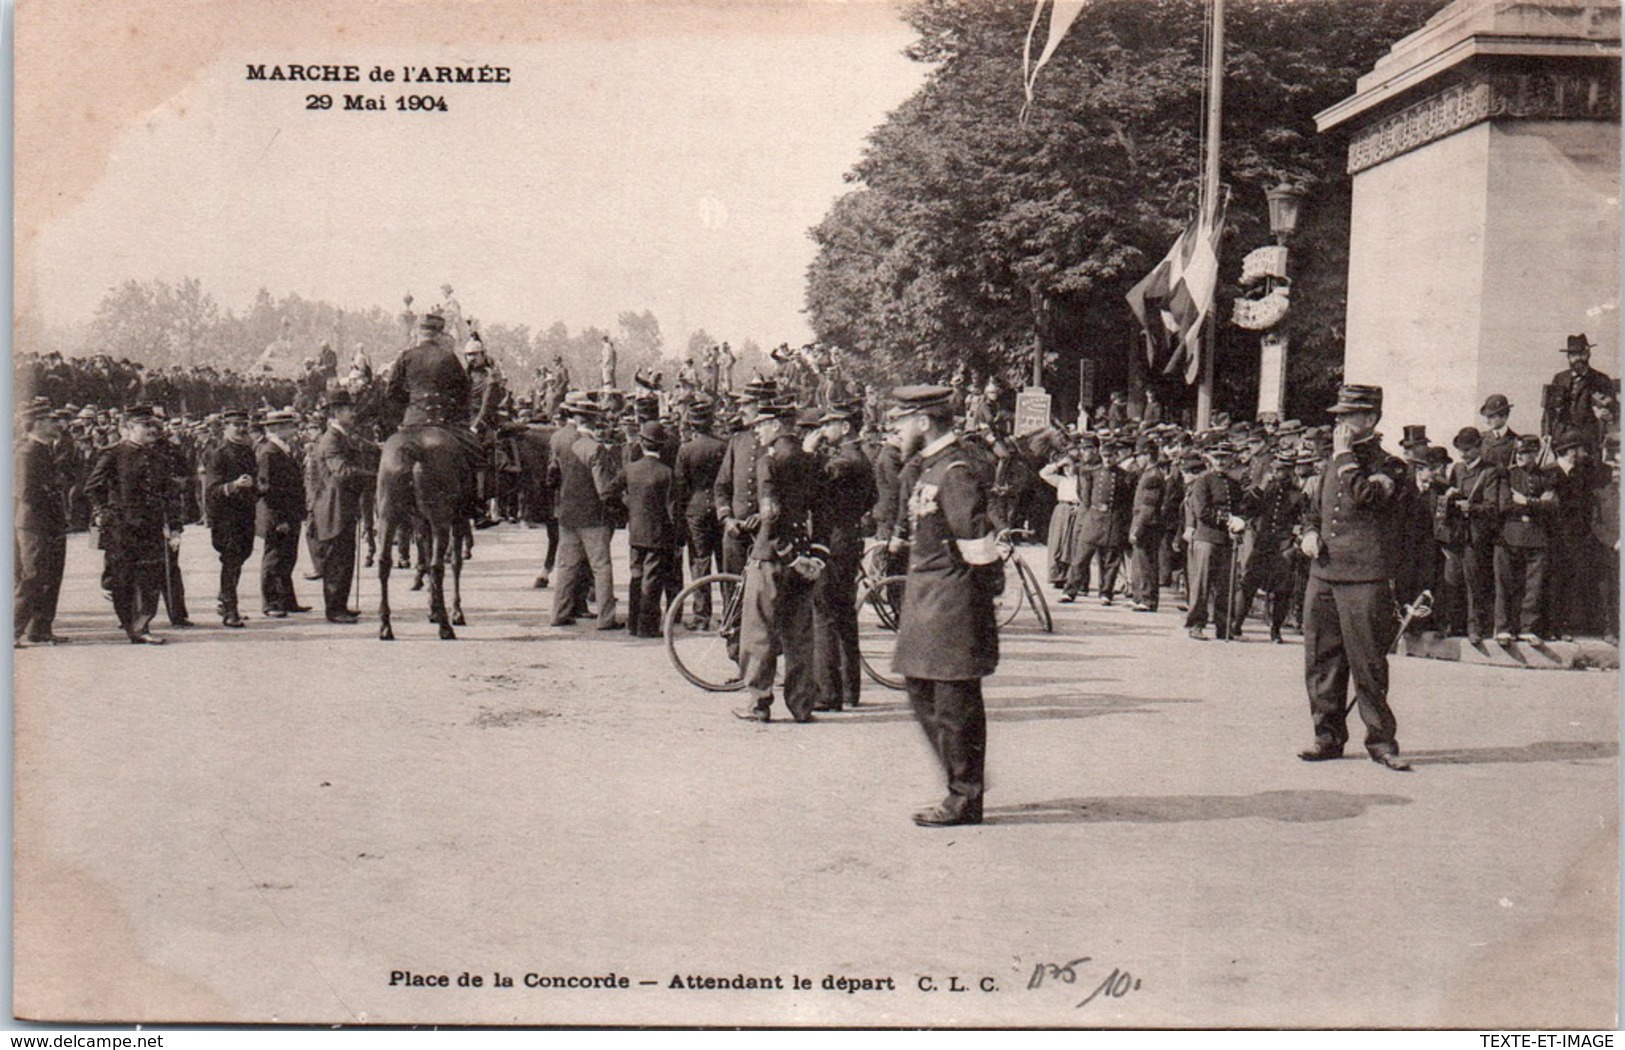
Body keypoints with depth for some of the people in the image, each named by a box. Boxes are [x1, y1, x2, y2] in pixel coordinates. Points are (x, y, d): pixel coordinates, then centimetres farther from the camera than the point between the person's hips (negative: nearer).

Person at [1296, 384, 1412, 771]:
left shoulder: (1388, 465, -2)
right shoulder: (1333, 465, 19)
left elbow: (1362, 495, -22)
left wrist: (1345, 453, -11)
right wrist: (1310, 534, 8)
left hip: (1364, 578, -6)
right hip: (1323, 572, 7)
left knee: (1367, 662, -4)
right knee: (1320, 660, 7)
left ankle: (1381, 740, 5)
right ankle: (1328, 735, 17)